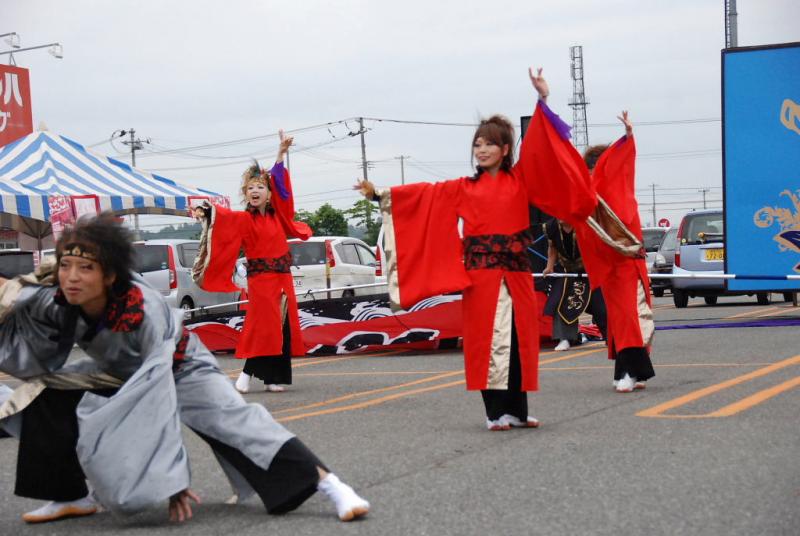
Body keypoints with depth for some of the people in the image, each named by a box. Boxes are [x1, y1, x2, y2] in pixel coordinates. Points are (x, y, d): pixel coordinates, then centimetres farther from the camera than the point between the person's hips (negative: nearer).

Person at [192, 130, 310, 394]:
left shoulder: (277, 214, 9)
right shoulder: (243, 219, -3)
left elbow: (279, 182, 13)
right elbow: (225, 216, -22)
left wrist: (281, 153, 14)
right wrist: (206, 211, -41)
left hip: (282, 276, 5)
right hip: (260, 277, -5)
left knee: (284, 325, 2)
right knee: (263, 325, -13)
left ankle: (273, 377, 7)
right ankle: (248, 372, -7)